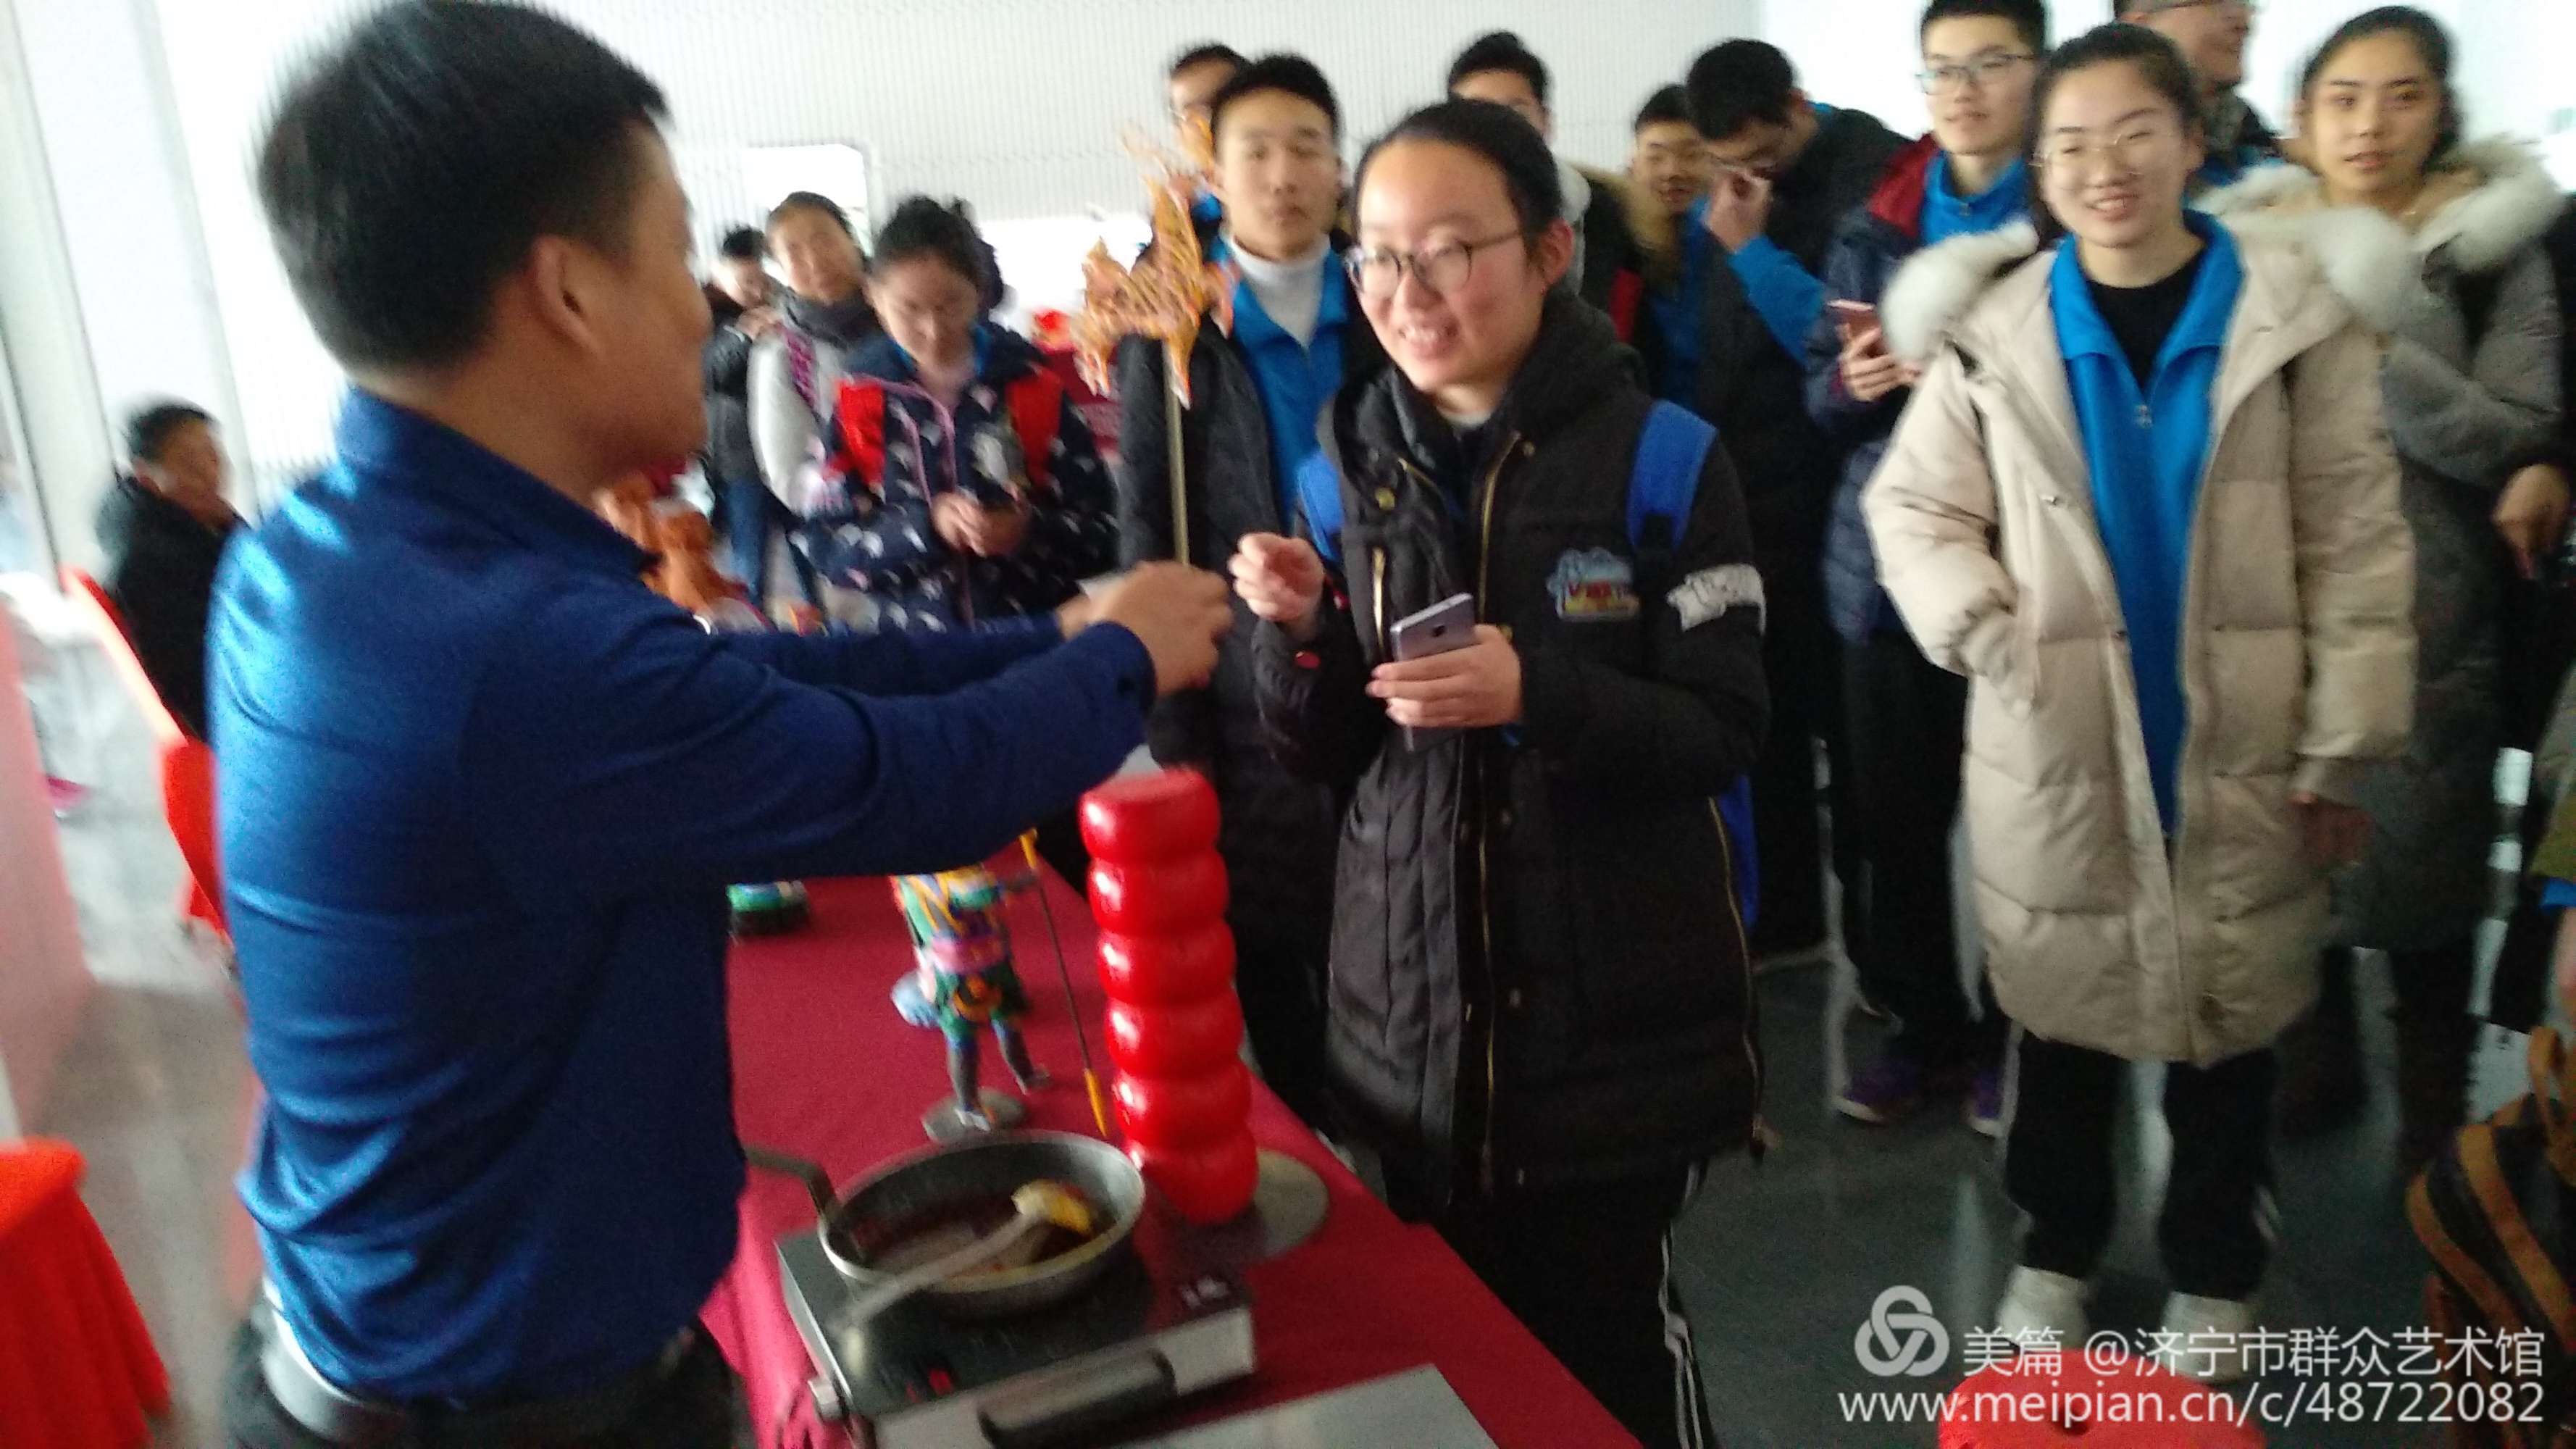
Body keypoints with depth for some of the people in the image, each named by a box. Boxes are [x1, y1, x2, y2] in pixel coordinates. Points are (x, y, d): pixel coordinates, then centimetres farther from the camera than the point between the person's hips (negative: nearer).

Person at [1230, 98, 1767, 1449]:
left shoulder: (1661, 454, -9)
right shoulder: (1347, 463, 2)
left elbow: (1726, 732, -10)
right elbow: (1324, 753, 5)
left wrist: (1536, 693, -25)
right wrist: (1297, 630, -15)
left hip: (1616, 1008, -3)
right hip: (1411, 1004, 4)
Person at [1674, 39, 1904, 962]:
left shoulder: (1871, 175, -10)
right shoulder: (1721, 199, 9)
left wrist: (1752, 250, -19)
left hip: (1833, 510, -6)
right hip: (1738, 501, 6)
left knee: (1847, 724, 2)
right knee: (1761, 719, 14)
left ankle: (1878, 939, 15)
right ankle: (1782, 915, 29)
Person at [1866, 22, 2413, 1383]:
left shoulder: (2294, 313, -2)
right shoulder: (1993, 329, -1)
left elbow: (2353, 543, -2)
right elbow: (1912, 509, 3)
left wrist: (2341, 749, -5)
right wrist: (1991, 638, -13)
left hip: (2242, 748, 0)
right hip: (2054, 749, 0)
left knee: (2228, 1012, 12)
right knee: (2060, 1009, 12)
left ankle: (2212, 1274, 34)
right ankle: (2055, 1248, 34)